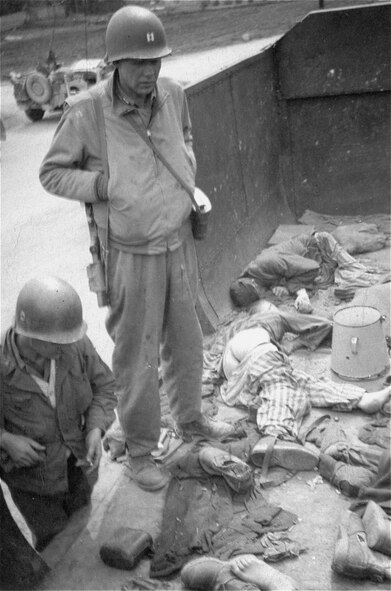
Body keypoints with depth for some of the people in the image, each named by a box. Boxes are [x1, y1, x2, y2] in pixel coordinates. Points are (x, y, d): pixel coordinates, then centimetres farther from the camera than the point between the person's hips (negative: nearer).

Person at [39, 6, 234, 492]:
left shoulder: (172, 93, -8)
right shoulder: (85, 112, -22)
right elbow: (52, 174, -9)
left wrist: (187, 170, -3)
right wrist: (104, 185, -23)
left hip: (179, 243, 5)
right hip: (132, 255, -5)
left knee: (184, 339, 21)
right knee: (137, 355, 8)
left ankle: (189, 418, 45)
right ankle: (139, 448, 29)